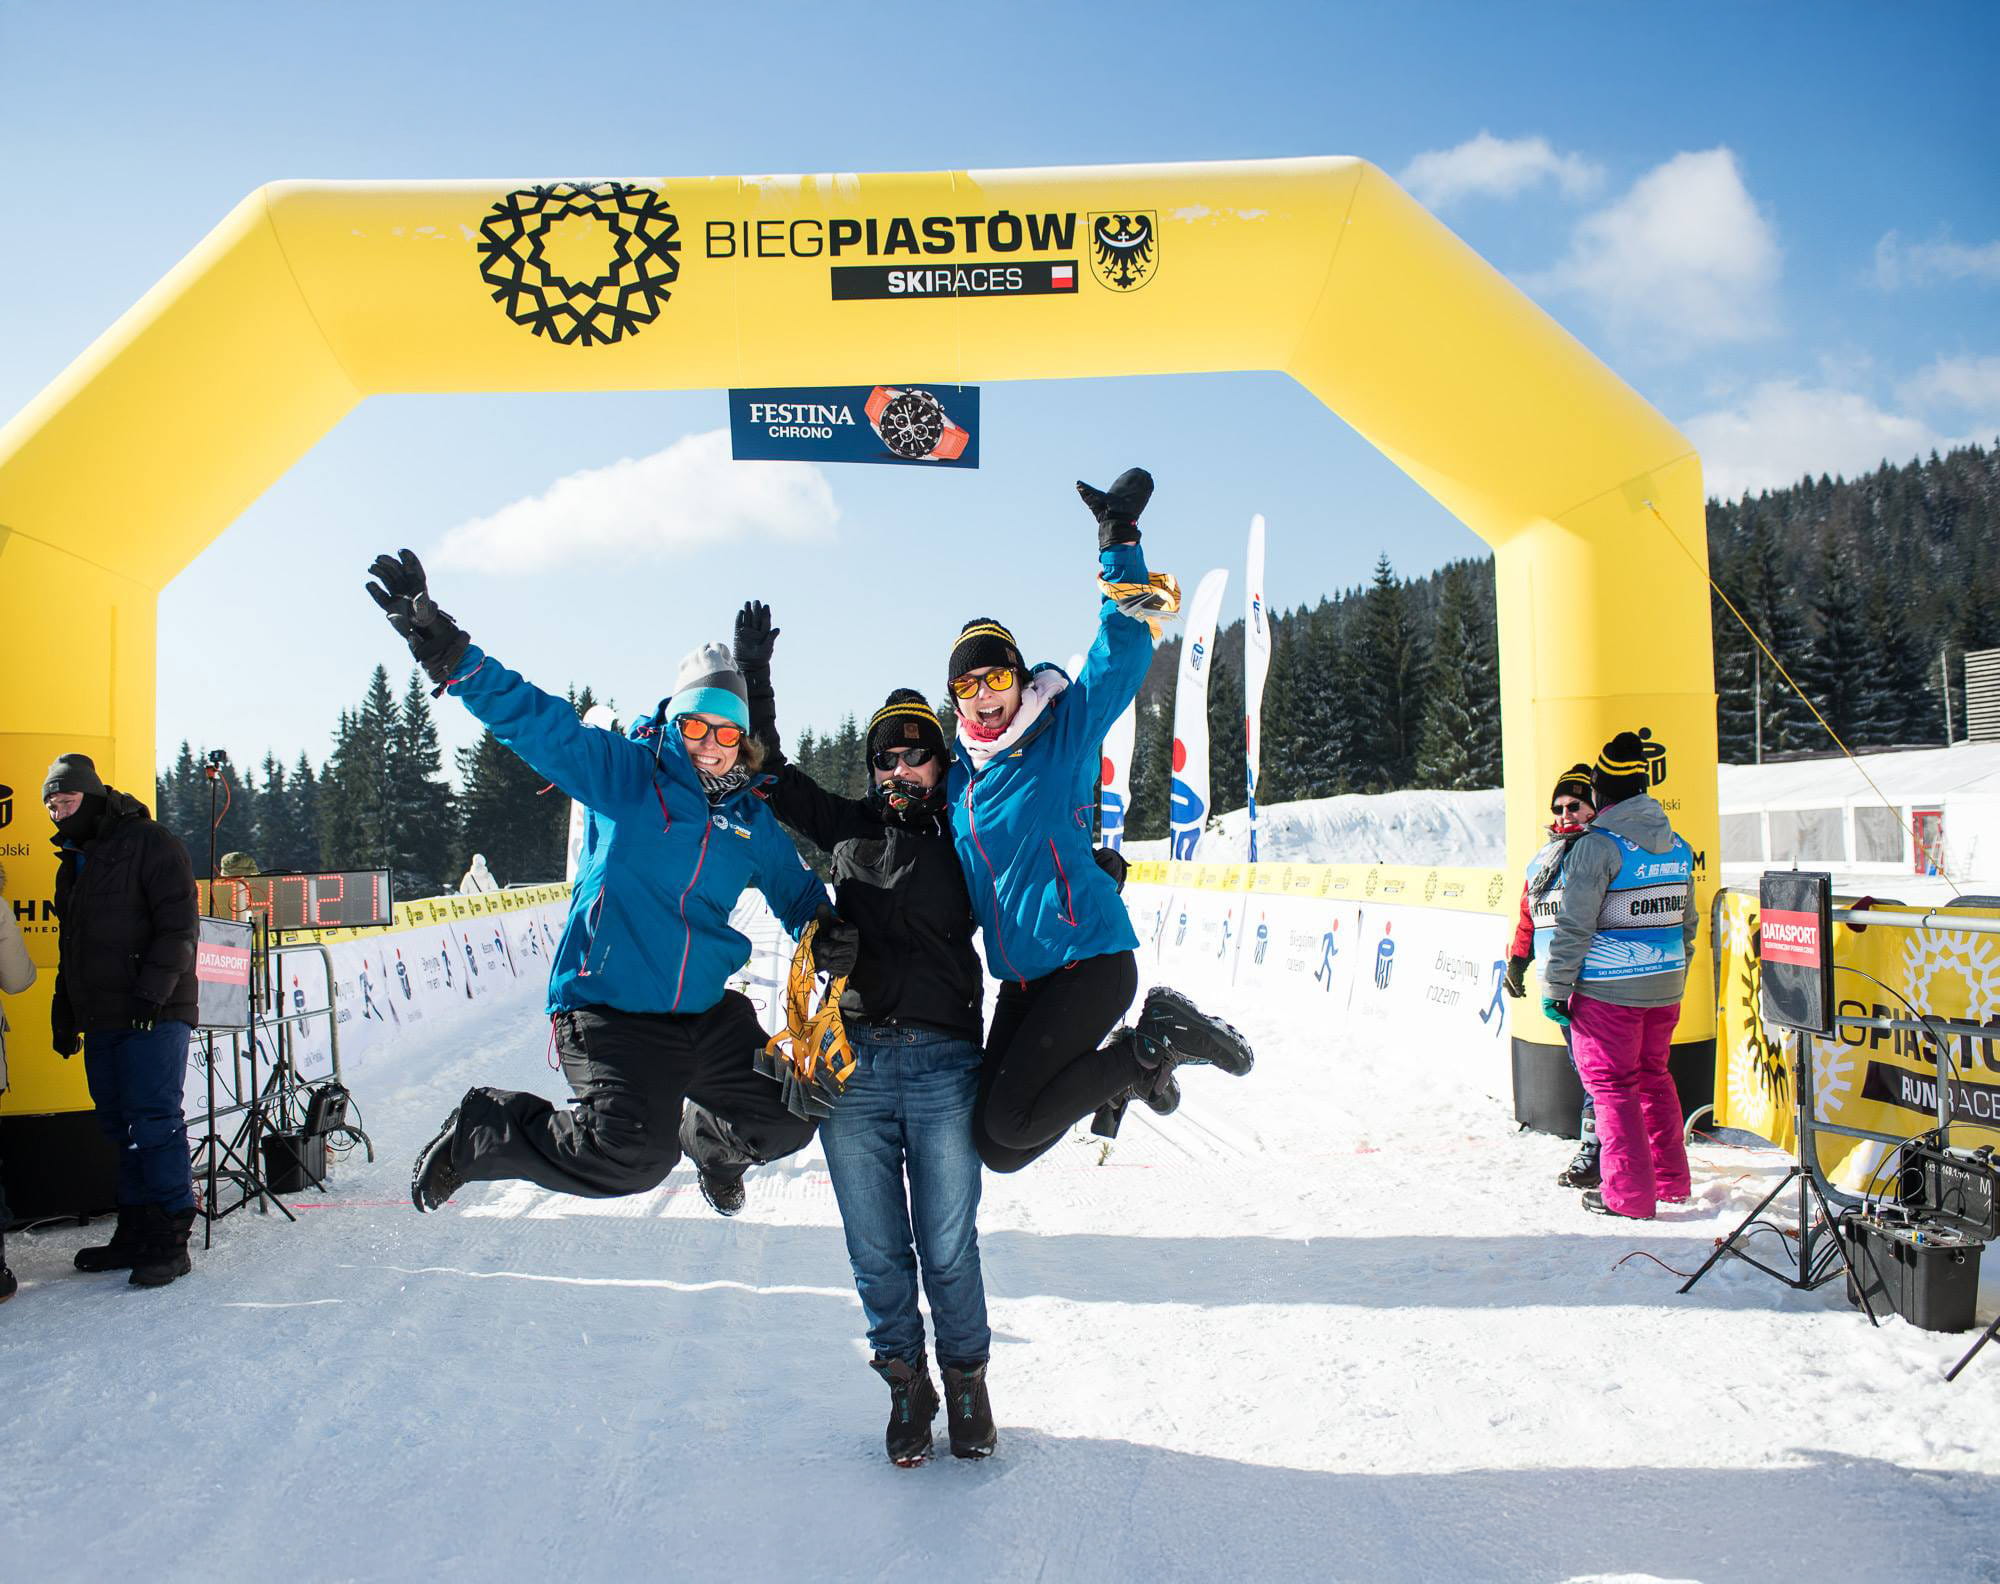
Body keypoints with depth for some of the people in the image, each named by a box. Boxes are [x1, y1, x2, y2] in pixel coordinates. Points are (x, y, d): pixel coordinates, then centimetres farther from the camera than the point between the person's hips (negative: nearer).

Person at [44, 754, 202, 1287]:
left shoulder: (150, 843, -6)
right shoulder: (73, 863, 20)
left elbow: (178, 926, -13)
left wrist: (152, 992, -20)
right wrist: (64, 1012, 20)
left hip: (154, 1016, -8)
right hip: (101, 1019, 8)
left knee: (153, 1122, -9)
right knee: (120, 1125, 10)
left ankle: (169, 1240, -4)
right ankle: (136, 1233, 17)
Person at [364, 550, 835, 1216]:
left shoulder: (751, 820, 8)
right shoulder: (623, 772, -5)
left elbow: (797, 889, 19)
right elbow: (539, 721, -16)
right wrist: (450, 654, -30)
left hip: (707, 1012, 6)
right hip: (609, 1006, -5)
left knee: (785, 1123, 6)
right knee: (632, 1155, -21)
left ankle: (710, 1141, 43)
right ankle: (479, 1131, 4)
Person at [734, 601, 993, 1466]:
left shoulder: (968, 844, 8)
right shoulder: (853, 827, 13)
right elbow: (771, 775, 12)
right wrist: (754, 677, 5)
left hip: (943, 1064, -2)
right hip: (852, 1063, 2)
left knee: (947, 1246, 3)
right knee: (876, 1248, 8)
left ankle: (966, 1379, 27)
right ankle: (905, 1380, 29)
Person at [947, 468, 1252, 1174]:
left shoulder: (1064, 734, -5)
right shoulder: (957, 777, 10)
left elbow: (1124, 655, -16)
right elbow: (954, 876, 27)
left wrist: (1119, 542, -20)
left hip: (1090, 958, -7)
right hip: (1021, 978, 7)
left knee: (1010, 1123, -16)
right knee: (995, 1144, 5)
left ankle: (1158, 1042, 2)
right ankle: (1135, 1063, 22)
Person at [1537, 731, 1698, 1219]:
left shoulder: (1597, 846, -15)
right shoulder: (1678, 846, 8)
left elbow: (1572, 926, -16)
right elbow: (1687, 923, 17)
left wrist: (1555, 987, -8)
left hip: (1608, 991, -7)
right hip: (1664, 988, 7)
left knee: (1611, 1085, 3)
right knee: (1653, 1077, 21)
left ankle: (1629, 1193, 7)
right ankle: (1672, 1179, 30)